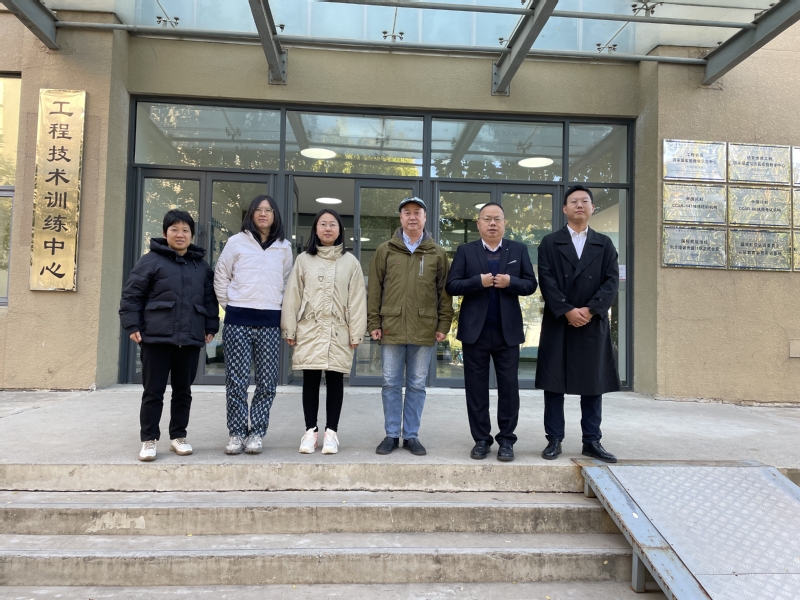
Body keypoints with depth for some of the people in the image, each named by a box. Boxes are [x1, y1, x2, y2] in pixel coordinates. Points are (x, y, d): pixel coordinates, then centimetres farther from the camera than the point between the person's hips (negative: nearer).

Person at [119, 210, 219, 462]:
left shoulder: (201, 266, 12)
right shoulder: (151, 260, -2)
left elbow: (210, 299, 16)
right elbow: (131, 294, -3)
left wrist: (210, 327, 10)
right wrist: (132, 325, -8)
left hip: (190, 339, 4)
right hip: (156, 337, -3)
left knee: (183, 391, 12)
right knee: (153, 392, 3)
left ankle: (178, 436, 24)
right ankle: (149, 440, 15)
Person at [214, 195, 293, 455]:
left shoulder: (284, 247, 8)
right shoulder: (236, 242, 3)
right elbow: (220, 277, 8)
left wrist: (279, 308, 10)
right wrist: (229, 306, 4)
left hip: (270, 321, 2)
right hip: (238, 320, -1)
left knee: (267, 382, 3)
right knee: (237, 380, 1)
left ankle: (257, 432, 13)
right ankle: (237, 433, 10)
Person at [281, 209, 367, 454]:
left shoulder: (350, 262, 5)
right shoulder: (304, 260, 7)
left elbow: (357, 299, 1)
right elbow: (293, 296, 5)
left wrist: (356, 333, -4)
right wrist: (289, 330, 1)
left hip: (338, 332, -1)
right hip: (309, 331, 1)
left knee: (335, 381, 5)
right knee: (310, 381, 5)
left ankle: (331, 432, 13)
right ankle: (310, 431, 15)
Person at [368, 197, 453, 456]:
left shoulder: (437, 253, 7)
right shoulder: (385, 250, 6)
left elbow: (445, 291, 6)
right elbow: (374, 288, 4)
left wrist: (444, 325, 0)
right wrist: (373, 323, -1)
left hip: (424, 331, 0)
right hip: (391, 329, 0)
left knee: (417, 385, 8)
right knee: (391, 384, 6)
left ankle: (411, 435, 18)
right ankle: (391, 435, 17)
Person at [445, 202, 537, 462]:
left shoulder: (518, 250, 8)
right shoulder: (465, 251, 4)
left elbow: (531, 284, 4)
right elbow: (451, 285, -3)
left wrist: (510, 282, -14)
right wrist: (478, 281, -17)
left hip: (507, 331, 1)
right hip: (475, 331, 0)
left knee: (508, 387, 4)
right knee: (476, 388, 5)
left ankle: (506, 440, 15)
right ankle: (481, 439, 16)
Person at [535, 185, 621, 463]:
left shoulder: (604, 244, 12)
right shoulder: (550, 242, 6)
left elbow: (612, 281, 1)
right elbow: (546, 281, -5)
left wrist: (590, 309, -14)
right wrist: (566, 310, -16)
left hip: (594, 323, 2)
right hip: (558, 323, -2)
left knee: (593, 383, 5)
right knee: (554, 383, 1)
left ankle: (592, 441, 15)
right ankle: (554, 440, 9)